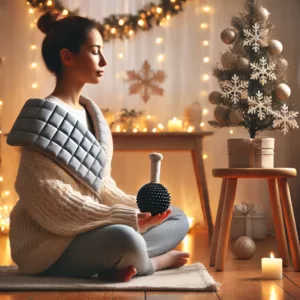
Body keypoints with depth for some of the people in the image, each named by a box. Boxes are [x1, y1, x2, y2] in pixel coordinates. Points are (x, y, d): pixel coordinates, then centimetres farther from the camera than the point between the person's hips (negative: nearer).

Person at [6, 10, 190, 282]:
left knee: (178, 218, 9)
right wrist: (130, 218, -22)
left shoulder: (90, 112, 10)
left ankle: (123, 263, -16)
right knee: (124, 238, -36)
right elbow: (52, 203, -23)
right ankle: (155, 261, -4)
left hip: (86, 230, 9)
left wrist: (140, 207, -4)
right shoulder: (46, 117, -16)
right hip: (50, 243, -9)